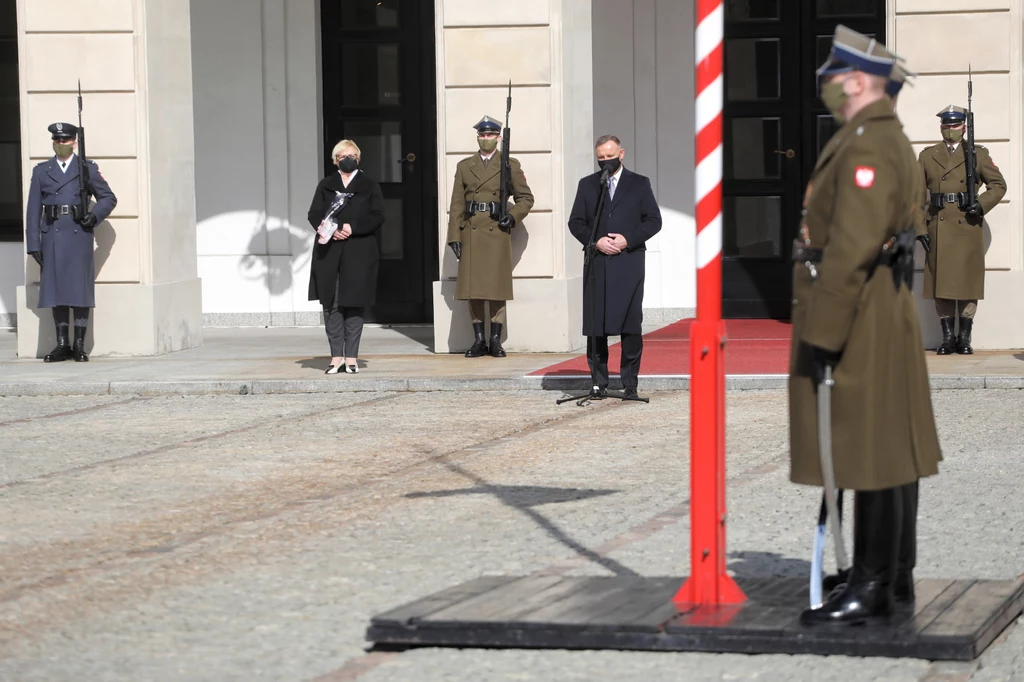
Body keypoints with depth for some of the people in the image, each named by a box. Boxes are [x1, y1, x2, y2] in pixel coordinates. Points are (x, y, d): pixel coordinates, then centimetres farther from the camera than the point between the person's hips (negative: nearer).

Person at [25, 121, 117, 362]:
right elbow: (33, 210, 7)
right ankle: (62, 345, 8)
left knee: (80, 288, -3)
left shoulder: (88, 169, 7)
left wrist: (95, 215, -8)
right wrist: (33, 244, 0)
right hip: (52, 236, 2)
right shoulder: (41, 171, 11)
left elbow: (109, 198, 11)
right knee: (56, 289, 3)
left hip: (79, 236, -2)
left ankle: (80, 345, 2)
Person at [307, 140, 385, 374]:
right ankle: (336, 357, 3)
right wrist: (332, 230, -11)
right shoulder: (326, 185, 15)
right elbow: (314, 214, 7)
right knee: (331, 305, -1)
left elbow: (377, 216, 0)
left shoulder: (369, 186, 9)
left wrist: (352, 228, -13)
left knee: (354, 304, -2)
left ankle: (351, 357, 1)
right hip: (329, 252, 2)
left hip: (359, 252, -2)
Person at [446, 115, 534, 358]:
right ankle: (478, 340, 5)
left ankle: (496, 340, 1)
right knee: (472, 287, 0)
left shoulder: (510, 165, 8)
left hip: (497, 232, -2)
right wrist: (454, 236, 1)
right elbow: (457, 204, 9)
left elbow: (526, 198, 10)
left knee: (498, 287, -4)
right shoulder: (464, 166, 13)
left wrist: (513, 217, -9)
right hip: (471, 232, 2)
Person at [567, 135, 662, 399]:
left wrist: (628, 239, -9)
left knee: (631, 325, -4)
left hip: (629, 262, -2)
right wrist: (595, 241, -8)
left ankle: (630, 383, 1)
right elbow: (575, 222, 10)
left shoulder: (639, 184, 9)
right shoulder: (587, 185, 13)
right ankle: (599, 382, 5)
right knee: (595, 325, 0)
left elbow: (654, 220, 5)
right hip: (596, 263, 2)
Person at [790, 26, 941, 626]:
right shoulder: (891, 139, 17)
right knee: (884, 451, 15)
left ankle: (872, 590, -6)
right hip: (887, 310, 11)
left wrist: (823, 332, -22)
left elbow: (852, 247, -24)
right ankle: (891, 576, 22)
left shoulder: (866, 144, -17)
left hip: (860, 321, -11)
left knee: (868, 454, -8)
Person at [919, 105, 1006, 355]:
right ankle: (947, 336, 5)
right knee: (940, 280, 0)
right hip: (939, 228, 1)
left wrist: (981, 205, -8)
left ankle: (965, 337, 5)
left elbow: (998, 185, 8)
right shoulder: (927, 156, 12)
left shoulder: (978, 154, 9)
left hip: (968, 228, -1)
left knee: (968, 281, -1)